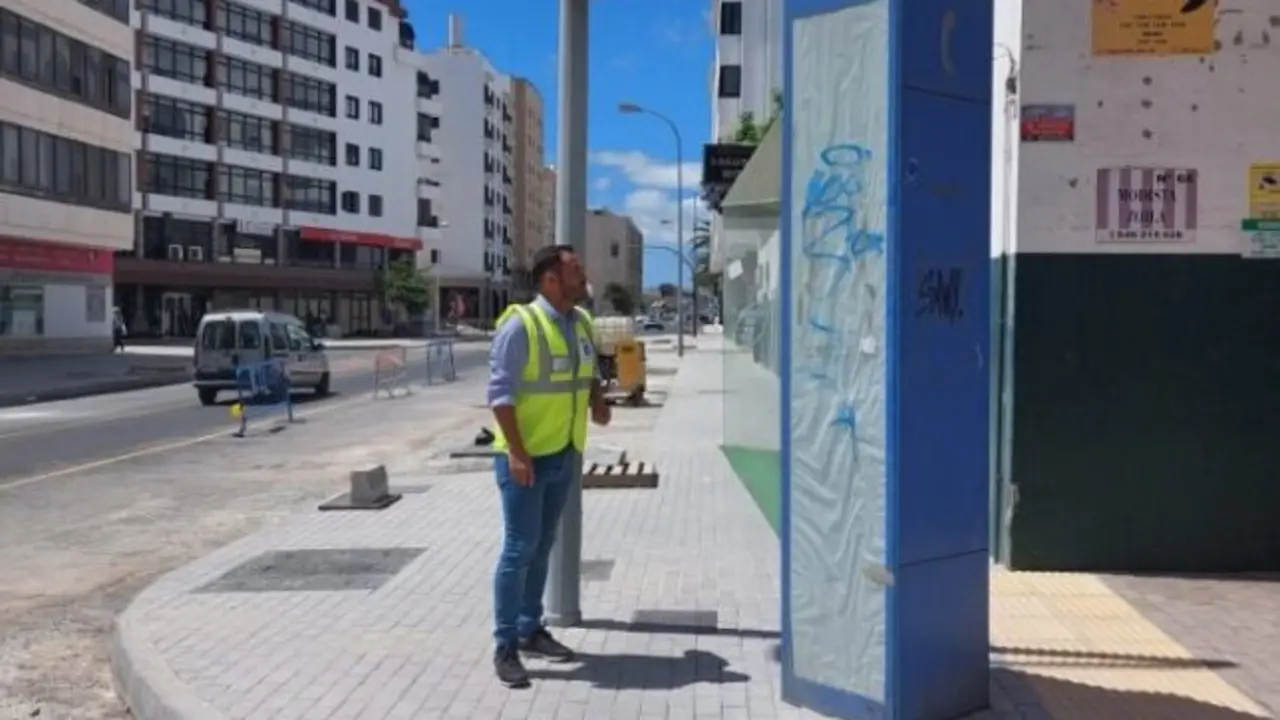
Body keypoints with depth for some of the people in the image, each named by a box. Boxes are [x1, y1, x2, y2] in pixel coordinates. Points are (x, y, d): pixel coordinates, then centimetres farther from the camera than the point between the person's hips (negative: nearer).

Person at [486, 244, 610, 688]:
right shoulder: (520, 324, -16)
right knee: (519, 548, -4)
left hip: (565, 454, 7)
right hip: (526, 456, -7)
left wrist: (597, 400, 1)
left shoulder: (581, 323, 7)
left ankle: (530, 630, 29)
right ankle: (505, 646, 7)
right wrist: (517, 452, -24)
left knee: (542, 547, 16)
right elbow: (500, 392, -19)